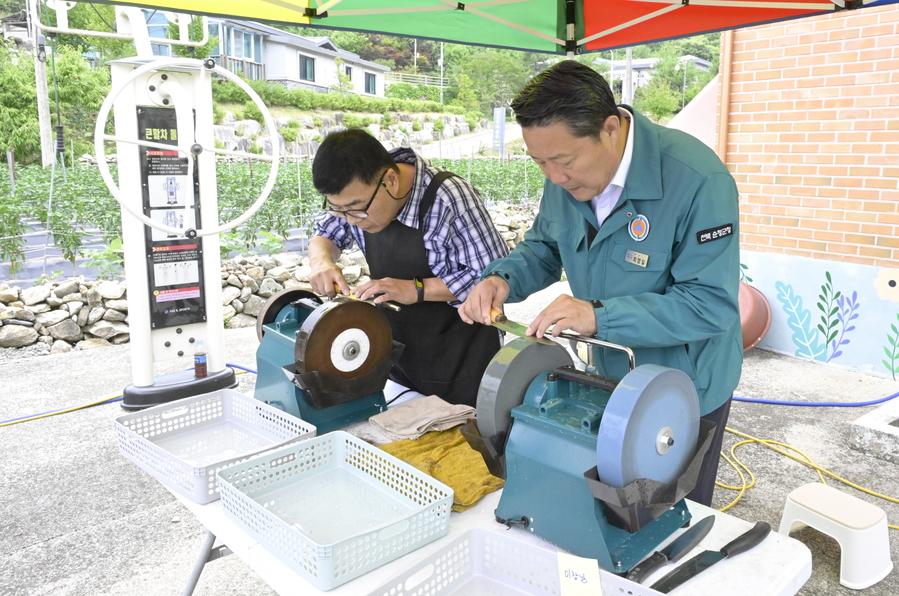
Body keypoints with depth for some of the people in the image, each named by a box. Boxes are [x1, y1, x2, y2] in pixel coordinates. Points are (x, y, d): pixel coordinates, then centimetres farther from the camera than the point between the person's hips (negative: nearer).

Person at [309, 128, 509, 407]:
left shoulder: (450, 199, -29)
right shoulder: (356, 191, -8)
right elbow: (325, 232, 10)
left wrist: (417, 290, -29)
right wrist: (321, 260, -13)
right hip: (398, 350, 6)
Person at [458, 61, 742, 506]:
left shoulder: (697, 181, -29)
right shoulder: (567, 175, -8)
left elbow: (712, 304, -29)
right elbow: (544, 247, 7)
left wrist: (600, 317, -38)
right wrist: (502, 278, -15)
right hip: (608, 378, 5)